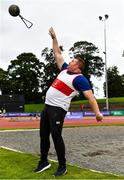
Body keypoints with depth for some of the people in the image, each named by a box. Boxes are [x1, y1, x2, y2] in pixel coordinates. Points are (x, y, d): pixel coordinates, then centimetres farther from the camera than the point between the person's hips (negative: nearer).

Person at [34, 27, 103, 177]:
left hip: (58, 109, -8)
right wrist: (54, 38, 25)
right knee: (43, 135, 12)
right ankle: (44, 162, 26)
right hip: (47, 106, 8)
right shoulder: (65, 70, 14)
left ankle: (62, 167, 6)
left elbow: (90, 96, -18)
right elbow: (58, 54, 24)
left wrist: (97, 112, -29)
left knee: (56, 136, -10)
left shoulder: (80, 79, -9)